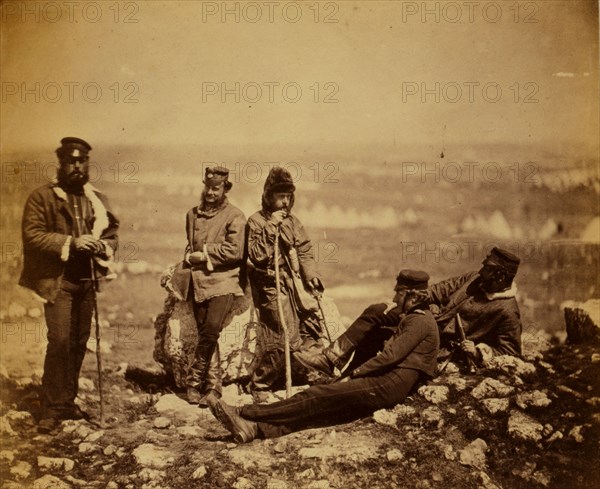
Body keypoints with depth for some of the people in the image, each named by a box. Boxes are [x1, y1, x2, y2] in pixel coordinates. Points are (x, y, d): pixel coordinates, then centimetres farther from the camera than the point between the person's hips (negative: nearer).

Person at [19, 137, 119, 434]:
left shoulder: (98, 200, 14)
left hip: (87, 281, 5)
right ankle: (51, 409, -4)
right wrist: (70, 243, -20)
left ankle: (68, 402, 21)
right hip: (57, 281, -5)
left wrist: (103, 247, -6)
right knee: (59, 340, -13)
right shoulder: (41, 197, -1)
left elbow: (112, 234, 17)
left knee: (79, 343, 9)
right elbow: (32, 234, -11)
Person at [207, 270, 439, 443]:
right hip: (387, 384, 9)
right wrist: (357, 374, 13)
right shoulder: (414, 319, 27)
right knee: (326, 408, -10)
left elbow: (391, 356, -14)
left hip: (390, 384, -9)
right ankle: (256, 428, -24)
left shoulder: (420, 321, -6)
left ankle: (244, 413, -18)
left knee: (321, 396, -16)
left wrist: (354, 374, -9)